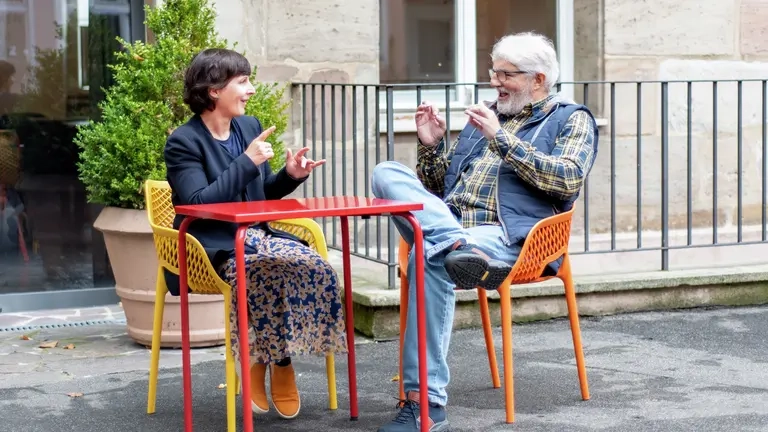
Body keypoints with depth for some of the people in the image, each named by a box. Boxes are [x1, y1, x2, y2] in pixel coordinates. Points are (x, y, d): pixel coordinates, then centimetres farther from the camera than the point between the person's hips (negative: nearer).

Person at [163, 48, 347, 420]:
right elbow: (198, 203, -21)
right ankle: (263, 363, -13)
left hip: (257, 236, 7)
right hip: (214, 247, -7)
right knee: (278, 273, -34)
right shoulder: (183, 142, -9)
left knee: (319, 271, -21)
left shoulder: (250, 126, 13)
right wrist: (247, 161, -22)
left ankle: (277, 360, -8)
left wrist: (290, 176, -1)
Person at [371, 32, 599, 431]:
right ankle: (458, 246, -42)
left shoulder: (571, 120, 11)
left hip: (510, 236, -6)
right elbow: (437, 187, 30)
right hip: (450, 223, 6)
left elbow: (568, 181, -9)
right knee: (387, 173, -18)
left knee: (431, 258, -36)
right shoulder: (484, 116, 27)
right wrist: (430, 146, 9)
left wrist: (501, 138, -11)